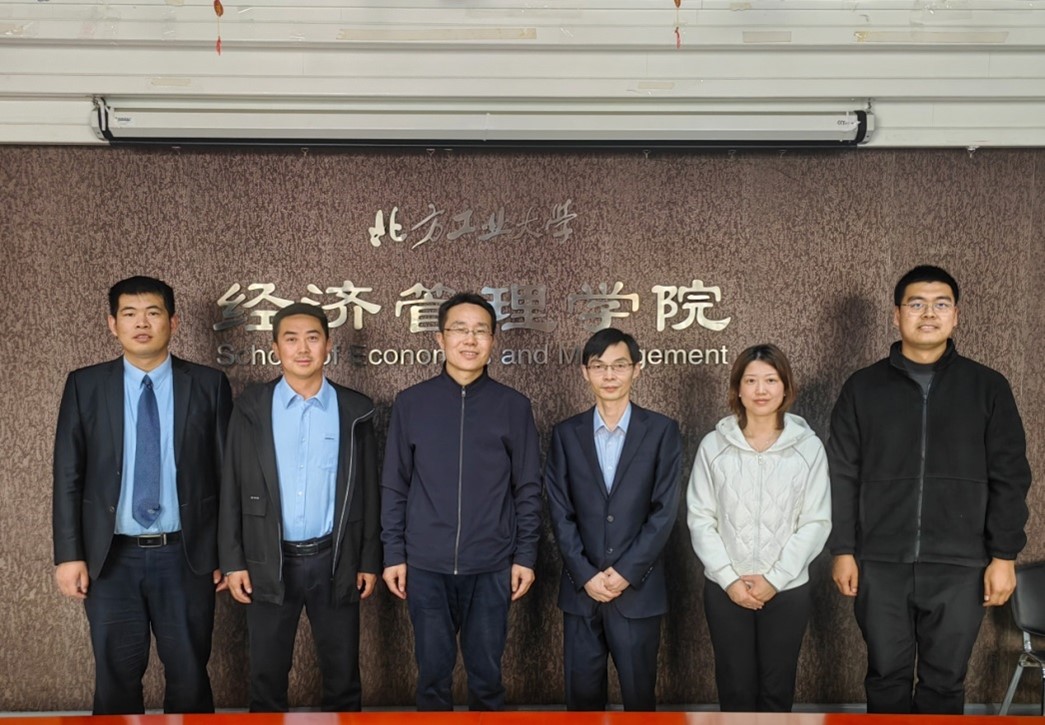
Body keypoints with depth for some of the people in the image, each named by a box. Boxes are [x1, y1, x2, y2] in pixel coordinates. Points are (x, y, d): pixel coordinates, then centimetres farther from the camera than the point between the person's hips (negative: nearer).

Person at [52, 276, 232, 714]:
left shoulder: (209, 385, 0)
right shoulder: (85, 385, 2)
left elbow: (226, 473, 1)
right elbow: (68, 476, 2)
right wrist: (68, 554, -5)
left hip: (185, 556, 0)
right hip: (111, 558, 1)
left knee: (189, 677, 11)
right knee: (116, 679, 11)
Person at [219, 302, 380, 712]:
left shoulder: (355, 410, 1)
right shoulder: (251, 407, 1)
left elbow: (367, 491, 4)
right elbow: (232, 488, 2)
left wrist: (369, 560, 2)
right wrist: (232, 560, -3)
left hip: (334, 561, 0)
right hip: (269, 563, 0)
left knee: (342, 674, 10)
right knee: (267, 675, 10)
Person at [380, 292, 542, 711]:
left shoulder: (514, 407, 0)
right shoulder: (410, 403, 1)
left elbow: (528, 488, 2)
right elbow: (394, 486, 4)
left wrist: (526, 555, -1)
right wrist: (393, 553, 1)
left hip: (491, 566, 0)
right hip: (426, 565, 0)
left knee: (486, 672, 10)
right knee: (432, 672, 10)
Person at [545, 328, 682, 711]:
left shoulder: (662, 431, 0)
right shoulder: (566, 434, 5)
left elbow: (665, 510, -5)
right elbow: (560, 512, 1)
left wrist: (626, 572, -11)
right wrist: (586, 575, -8)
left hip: (639, 590, -1)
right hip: (581, 589, 2)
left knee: (639, 693, 7)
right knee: (582, 692, 8)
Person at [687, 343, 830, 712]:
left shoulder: (809, 446, -2)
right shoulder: (713, 445, -2)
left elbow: (816, 522, -3)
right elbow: (700, 518, -2)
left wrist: (774, 579, -10)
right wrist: (729, 579, -10)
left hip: (788, 589, 0)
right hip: (725, 589, 0)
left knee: (777, 687, 11)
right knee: (735, 686, 10)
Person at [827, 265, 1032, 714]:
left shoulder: (988, 388, 3)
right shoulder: (862, 388, 4)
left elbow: (1009, 478, 3)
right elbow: (842, 477, 3)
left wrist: (1004, 555, -2)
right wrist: (842, 550, -1)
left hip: (959, 566, 0)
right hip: (880, 564, 0)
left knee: (944, 681, 9)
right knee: (887, 677, 10)